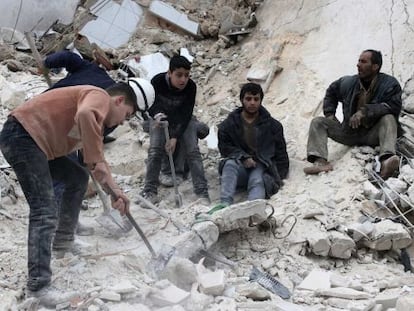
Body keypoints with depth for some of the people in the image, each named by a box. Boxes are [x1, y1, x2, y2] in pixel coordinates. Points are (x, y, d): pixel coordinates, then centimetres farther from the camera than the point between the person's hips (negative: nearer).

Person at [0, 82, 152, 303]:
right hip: (21, 135, -11)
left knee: (78, 177, 25)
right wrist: (97, 161, -26)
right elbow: (85, 116, -30)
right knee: (46, 213, -17)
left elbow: (96, 162, 24)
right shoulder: (100, 96, -4)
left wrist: (115, 190, 13)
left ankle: (63, 241, 32)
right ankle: (38, 288, -20)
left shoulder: (98, 111, 25)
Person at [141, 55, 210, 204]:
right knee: (155, 149, -16)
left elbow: (186, 114, -24)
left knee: (192, 150, -14)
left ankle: (202, 192, -13)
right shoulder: (157, 82, -27)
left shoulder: (191, 87, -26)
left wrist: (174, 137, -34)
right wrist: (157, 115, -38)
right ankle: (150, 190, -8)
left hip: (183, 120, 0)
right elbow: (150, 104, -14)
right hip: (160, 118, 0)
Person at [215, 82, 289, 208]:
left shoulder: (273, 125, 16)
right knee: (230, 164, -32)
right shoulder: (228, 124, 14)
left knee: (257, 180, -33)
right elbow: (225, 147, 7)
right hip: (240, 166, 1)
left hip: (263, 168, -1)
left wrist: (279, 177, 4)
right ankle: (225, 204, -50)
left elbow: (281, 154, 16)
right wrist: (243, 157, -12)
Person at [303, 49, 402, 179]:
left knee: (388, 118, -33)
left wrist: (365, 111, -31)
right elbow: (331, 93, 23)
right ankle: (320, 161, -35)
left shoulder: (390, 84, -9)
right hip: (349, 133, 4)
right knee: (318, 122, -10)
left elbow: (394, 107, -24)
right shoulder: (348, 83, 3)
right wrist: (329, 113, 8)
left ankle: (386, 161, -57)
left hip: (373, 134, -4)